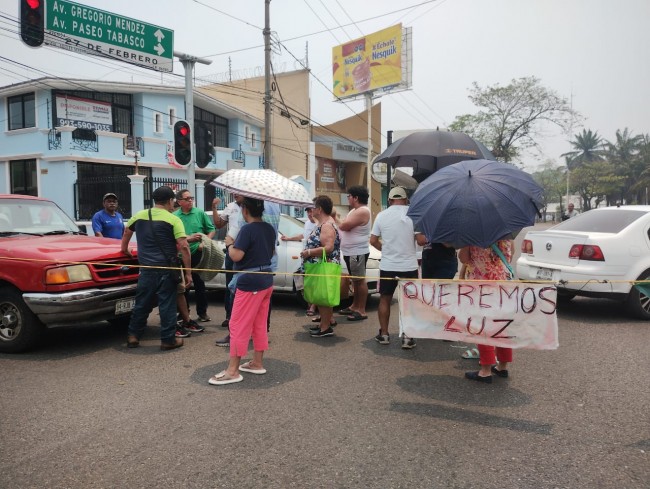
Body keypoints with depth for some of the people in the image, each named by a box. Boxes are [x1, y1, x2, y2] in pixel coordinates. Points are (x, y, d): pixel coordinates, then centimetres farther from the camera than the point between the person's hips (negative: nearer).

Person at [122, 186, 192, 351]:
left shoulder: (139, 216, 8)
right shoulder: (173, 220, -7)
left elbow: (127, 232, 26)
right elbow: (183, 246, -14)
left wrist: (124, 248, 44)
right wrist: (188, 272, -10)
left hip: (146, 269, 4)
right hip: (166, 270, -4)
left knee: (142, 303, 16)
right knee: (167, 305, 4)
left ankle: (133, 336, 22)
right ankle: (168, 340, 10)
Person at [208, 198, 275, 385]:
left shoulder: (247, 229, -17)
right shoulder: (270, 229, 7)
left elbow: (236, 256, -23)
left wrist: (230, 245, -5)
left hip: (249, 283, -8)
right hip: (266, 280, 8)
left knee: (239, 325, -1)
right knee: (259, 324, 16)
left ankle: (232, 371, 4)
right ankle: (257, 363, 25)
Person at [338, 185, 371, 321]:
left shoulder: (362, 211, -19)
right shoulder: (354, 210, 16)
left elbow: (344, 226, -22)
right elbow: (344, 226, 16)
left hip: (358, 252, -11)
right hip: (350, 252, 11)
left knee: (360, 280, -5)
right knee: (355, 280, 17)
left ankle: (362, 311, 0)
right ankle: (354, 306, 28)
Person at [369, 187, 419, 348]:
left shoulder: (382, 215, -1)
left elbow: (373, 240, 2)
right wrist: (411, 239, 11)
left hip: (387, 265, 1)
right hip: (409, 265, -1)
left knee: (385, 299, 15)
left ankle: (384, 334, 21)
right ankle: (407, 337, 8)